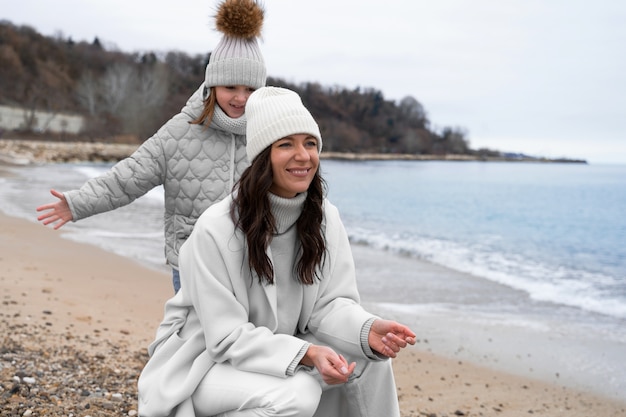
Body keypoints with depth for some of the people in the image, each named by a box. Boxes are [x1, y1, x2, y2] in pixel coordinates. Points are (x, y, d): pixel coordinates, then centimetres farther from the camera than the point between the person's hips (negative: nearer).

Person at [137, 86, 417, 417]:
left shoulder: (324, 218, -7)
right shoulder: (215, 229, -24)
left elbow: (330, 303, -7)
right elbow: (228, 337, -23)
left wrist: (368, 330, -28)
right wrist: (306, 354, -36)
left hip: (278, 347, 5)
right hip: (206, 359, -5)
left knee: (370, 359, -16)